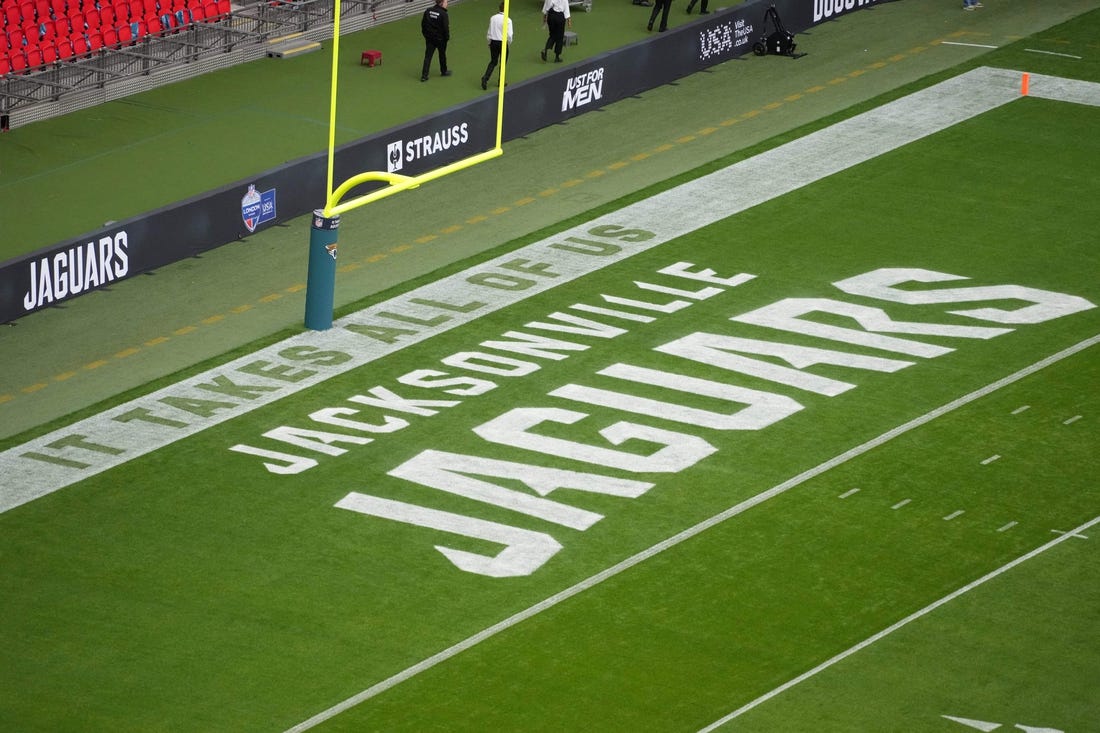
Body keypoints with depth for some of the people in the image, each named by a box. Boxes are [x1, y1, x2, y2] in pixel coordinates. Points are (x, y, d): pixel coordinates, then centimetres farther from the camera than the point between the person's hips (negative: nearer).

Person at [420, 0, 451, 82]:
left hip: (429, 38, 4)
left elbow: (423, 23, 5)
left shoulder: (428, 11, -2)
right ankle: (444, 71, 37)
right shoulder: (443, 14, -19)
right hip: (440, 38, -4)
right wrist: (447, 37, -2)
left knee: (428, 56, 4)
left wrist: (425, 34, 17)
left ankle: (424, 75, -4)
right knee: (442, 55, 19)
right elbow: (446, 27, -18)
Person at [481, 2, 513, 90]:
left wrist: (489, 42, 19)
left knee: (493, 62, 15)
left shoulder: (493, 18, -1)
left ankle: (485, 77, -4)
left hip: (493, 42, 4)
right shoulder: (507, 20, -15)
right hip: (503, 43, -4)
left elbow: (489, 32, 5)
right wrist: (509, 43, 4)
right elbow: (509, 34, -15)